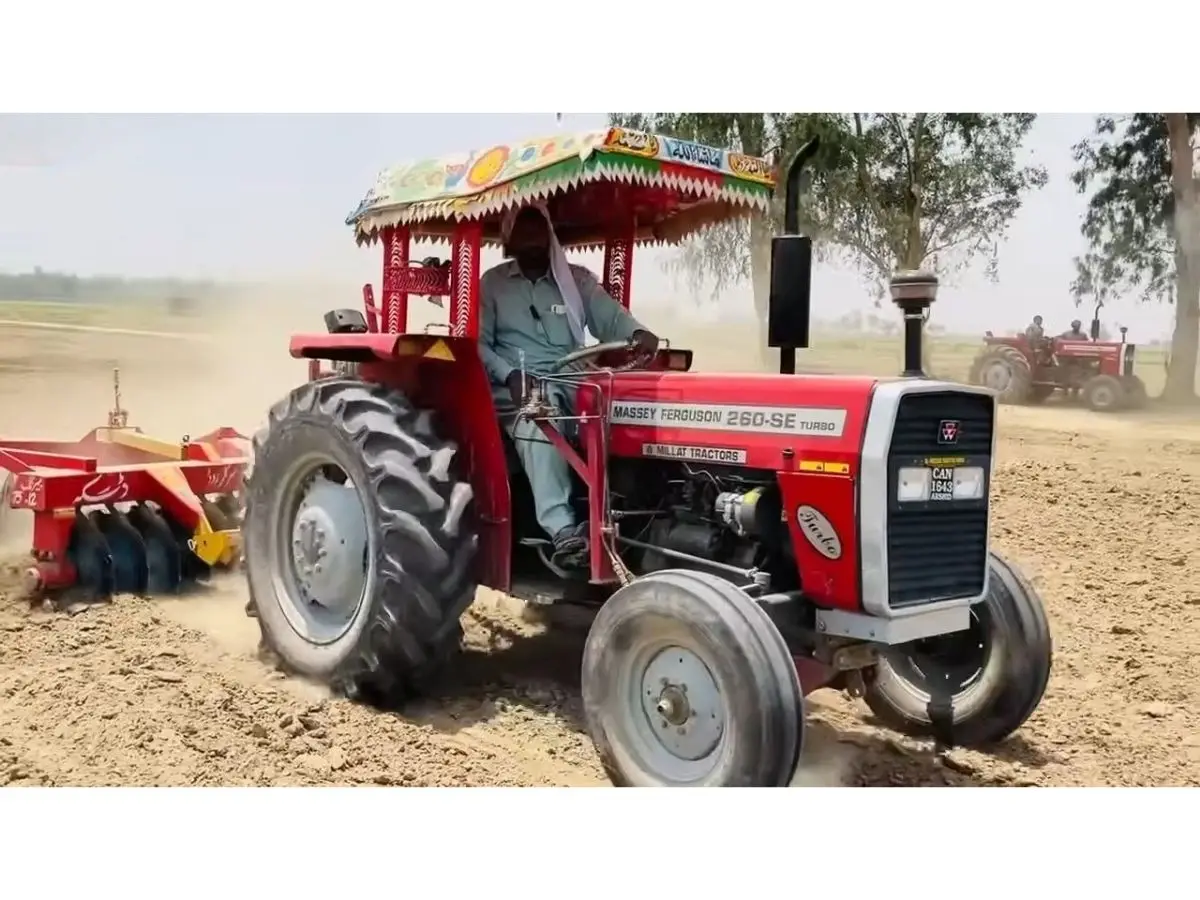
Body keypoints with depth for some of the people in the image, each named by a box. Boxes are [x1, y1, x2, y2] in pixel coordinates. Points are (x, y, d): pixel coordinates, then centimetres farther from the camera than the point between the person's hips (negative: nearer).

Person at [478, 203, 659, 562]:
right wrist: (510, 375, -14)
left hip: (571, 380, 2)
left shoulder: (577, 278, 17)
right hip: (519, 384, -2)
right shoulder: (492, 283, 13)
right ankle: (562, 530, -47)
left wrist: (638, 333, -21)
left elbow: (610, 317, 3)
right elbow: (479, 343, 5)